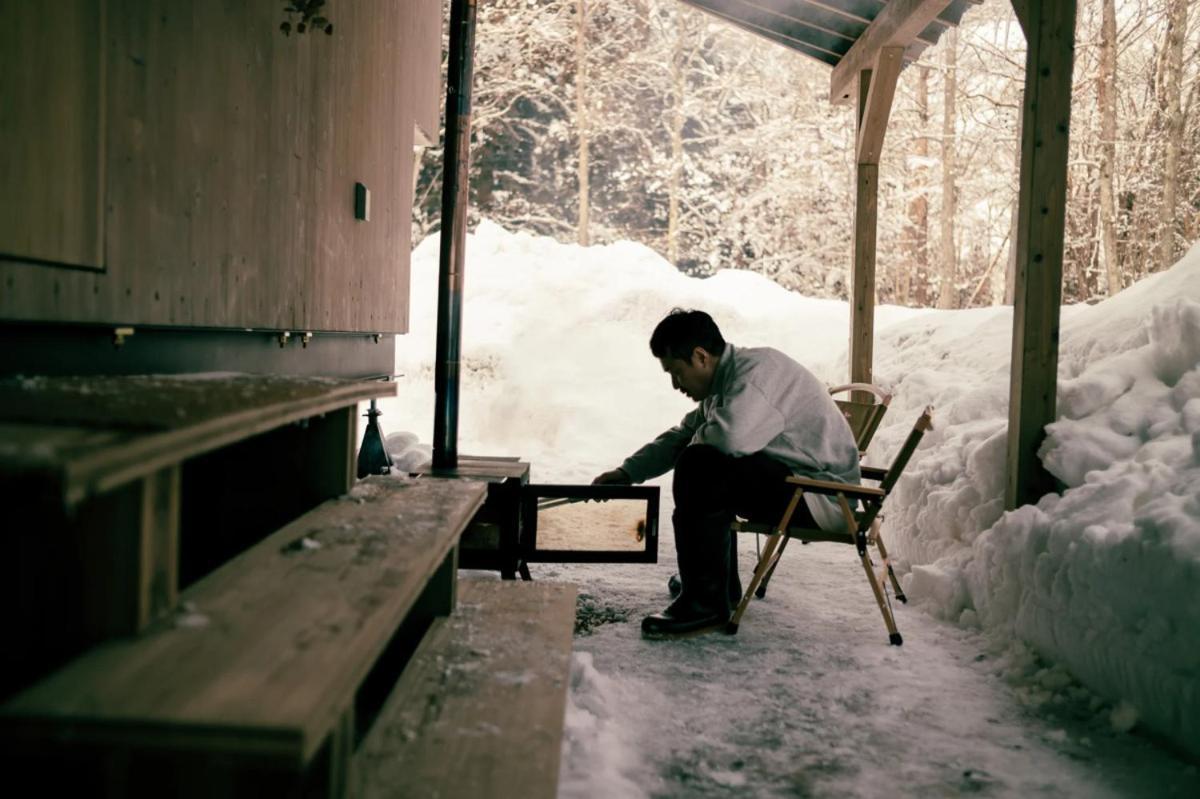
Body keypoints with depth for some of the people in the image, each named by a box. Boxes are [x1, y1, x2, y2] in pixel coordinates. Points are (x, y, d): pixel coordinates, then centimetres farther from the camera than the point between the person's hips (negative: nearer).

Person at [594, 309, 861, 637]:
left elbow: (731, 436, -35)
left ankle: (706, 603, -17)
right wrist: (628, 471, 20)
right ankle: (723, 584, 31)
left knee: (700, 466, -25)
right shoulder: (728, 377, 13)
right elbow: (681, 436, 25)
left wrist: (699, 440, -12)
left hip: (821, 494, -11)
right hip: (793, 479, 11)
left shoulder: (757, 370, -18)